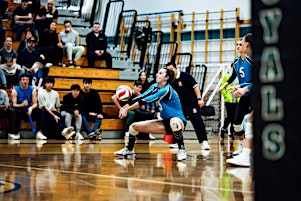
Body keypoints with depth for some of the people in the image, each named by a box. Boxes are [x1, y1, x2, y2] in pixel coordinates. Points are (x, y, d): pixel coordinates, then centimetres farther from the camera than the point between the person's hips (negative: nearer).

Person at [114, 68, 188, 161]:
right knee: (134, 126, 4)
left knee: (174, 122, -45)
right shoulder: (155, 87, 3)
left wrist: (127, 109, -22)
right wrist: (125, 107, -10)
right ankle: (129, 150, 26)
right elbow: (141, 97, 1)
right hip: (165, 122, 8)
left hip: (178, 121, -8)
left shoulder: (166, 90, -22)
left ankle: (181, 150, -27)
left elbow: (146, 100, -24)